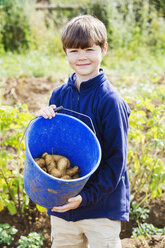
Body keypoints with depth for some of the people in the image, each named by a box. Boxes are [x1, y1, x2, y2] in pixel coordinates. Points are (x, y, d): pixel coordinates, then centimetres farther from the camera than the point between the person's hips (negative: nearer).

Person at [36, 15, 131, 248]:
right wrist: (44, 121, -13)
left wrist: (86, 197, -18)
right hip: (62, 206, 5)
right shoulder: (59, 95, 3)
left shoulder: (111, 101, -14)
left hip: (102, 206, -5)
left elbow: (116, 160, -13)